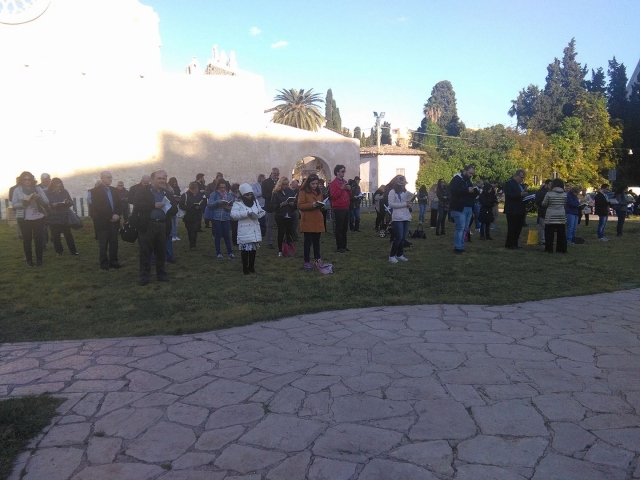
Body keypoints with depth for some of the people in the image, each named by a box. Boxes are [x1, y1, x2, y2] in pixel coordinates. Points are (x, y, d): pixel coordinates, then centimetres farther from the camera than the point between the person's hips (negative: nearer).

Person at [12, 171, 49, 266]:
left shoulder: (38, 189, 4)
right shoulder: (17, 190, 1)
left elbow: (46, 202, 1)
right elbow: (14, 204, -3)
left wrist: (39, 198, -19)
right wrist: (24, 203, -21)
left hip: (38, 218, 1)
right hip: (24, 219, -1)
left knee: (38, 238, 3)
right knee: (27, 239, 3)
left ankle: (39, 259, 12)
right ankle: (29, 260, 13)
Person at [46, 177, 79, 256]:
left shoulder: (65, 192, 5)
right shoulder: (48, 194, -3)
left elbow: (71, 202, 8)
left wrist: (68, 202, -13)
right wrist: (52, 205, -23)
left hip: (64, 218, 2)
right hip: (53, 219, -1)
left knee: (68, 234, 2)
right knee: (56, 236, 3)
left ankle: (73, 250, 8)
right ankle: (58, 251, 17)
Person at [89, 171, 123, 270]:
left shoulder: (114, 190, 15)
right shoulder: (95, 191, -3)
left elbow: (119, 204, 11)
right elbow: (97, 207, -12)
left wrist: (117, 215, -8)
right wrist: (110, 216, -13)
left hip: (114, 221, 5)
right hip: (102, 222, -5)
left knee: (114, 243, 4)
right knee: (103, 244, 1)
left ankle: (113, 261, 11)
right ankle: (104, 262, 9)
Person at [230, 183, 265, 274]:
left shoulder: (255, 202, 11)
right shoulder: (238, 203, -8)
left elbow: (262, 212, 16)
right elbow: (233, 214, -22)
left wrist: (259, 214, -8)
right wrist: (247, 213, -29)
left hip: (255, 231, 5)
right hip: (245, 232, -5)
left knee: (253, 249, 11)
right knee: (245, 250, -2)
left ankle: (251, 266, 24)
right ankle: (245, 268, 10)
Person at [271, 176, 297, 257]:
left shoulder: (291, 192, 7)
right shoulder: (276, 193, -2)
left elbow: (296, 203, 9)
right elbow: (273, 205, -7)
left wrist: (293, 204, -12)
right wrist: (281, 205, -20)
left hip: (290, 216, 2)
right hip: (280, 216, -2)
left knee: (290, 233, 2)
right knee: (281, 233, 1)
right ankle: (280, 251, 10)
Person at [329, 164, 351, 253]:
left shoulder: (345, 182, 17)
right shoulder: (333, 183, -6)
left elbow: (349, 195, 23)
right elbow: (333, 196, -16)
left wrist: (349, 189, 3)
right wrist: (341, 188, -19)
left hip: (346, 208, 7)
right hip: (338, 209, -7)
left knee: (345, 228, 10)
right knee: (339, 228, -5)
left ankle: (344, 246, 17)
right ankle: (339, 247, -1)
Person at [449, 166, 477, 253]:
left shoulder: (468, 181, 21)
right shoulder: (457, 179, -4)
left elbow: (474, 194, 24)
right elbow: (453, 190, -22)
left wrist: (475, 190, 0)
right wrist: (467, 190, -24)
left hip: (468, 208, 8)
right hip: (459, 208, -8)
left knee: (465, 229, 5)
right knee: (460, 228, -12)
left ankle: (461, 247, 9)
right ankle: (457, 248, -9)